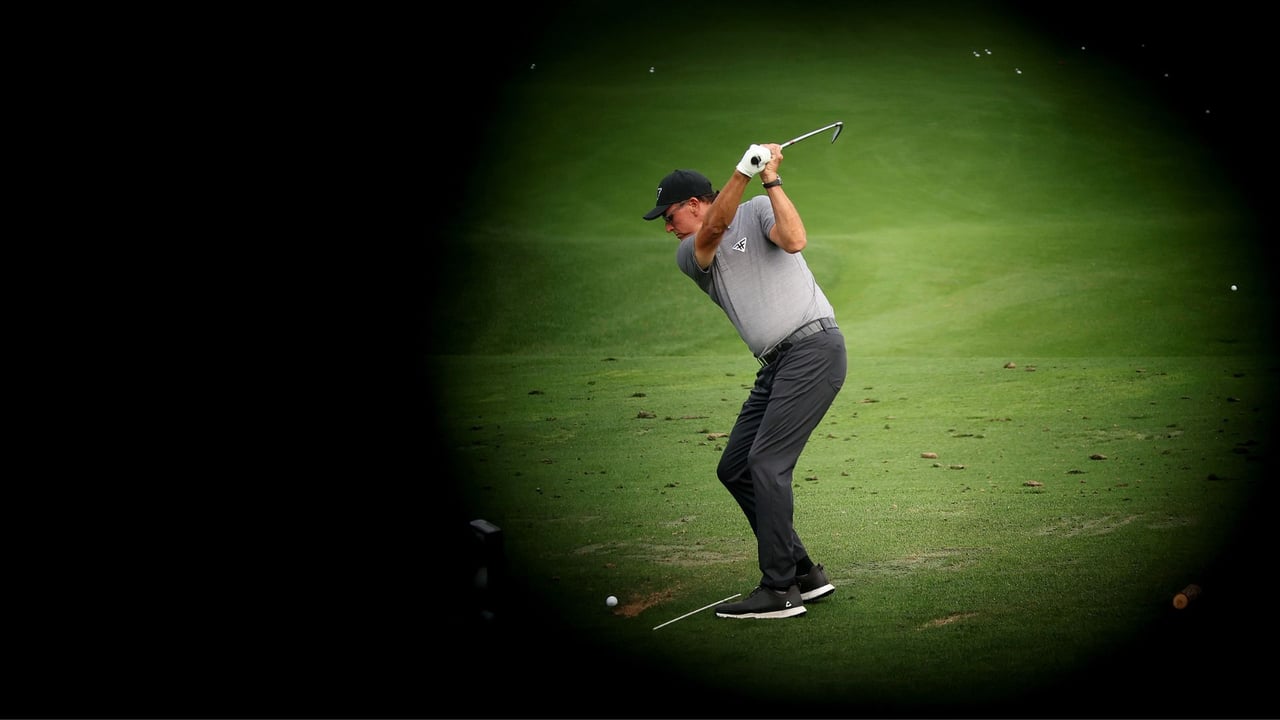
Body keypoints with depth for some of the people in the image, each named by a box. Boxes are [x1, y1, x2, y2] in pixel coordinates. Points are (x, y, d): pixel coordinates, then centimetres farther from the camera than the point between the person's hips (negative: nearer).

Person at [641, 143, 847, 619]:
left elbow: (794, 240, -17)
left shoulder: (758, 211, 3)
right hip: (776, 364, 8)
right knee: (734, 469, 7)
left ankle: (779, 590, -14)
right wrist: (743, 171, -22)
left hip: (813, 346, -8)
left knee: (766, 462, -16)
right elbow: (714, 228, -9)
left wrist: (770, 179, -14)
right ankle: (802, 572, 13)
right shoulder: (689, 256, 14)